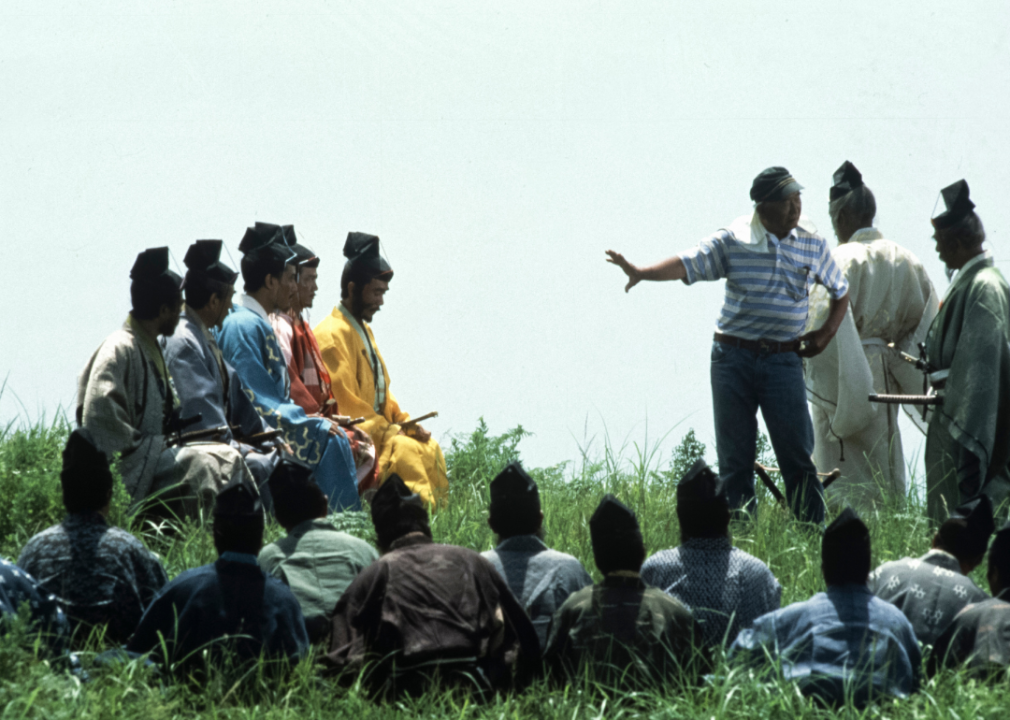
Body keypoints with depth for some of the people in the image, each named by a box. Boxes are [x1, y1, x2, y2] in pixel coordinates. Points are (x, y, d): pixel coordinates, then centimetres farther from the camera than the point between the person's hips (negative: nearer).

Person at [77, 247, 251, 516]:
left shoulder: (150, 348, 17)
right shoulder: (118, 350, -14)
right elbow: (100, 418, -23)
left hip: (154, 451, 9)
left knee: (227, 459, -3)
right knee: (196, 464, -26)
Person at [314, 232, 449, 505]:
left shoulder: (363, 330, 19)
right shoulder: (332, 335, -14)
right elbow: (345, 403, -18)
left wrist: (404, 422, 5)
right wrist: (390, 431, -16)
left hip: (376, 428, 10)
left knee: (430, 449, -4)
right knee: (405, 450, -26)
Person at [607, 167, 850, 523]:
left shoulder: (813, 245, 5)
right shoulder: (733, 241, -2)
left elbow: (841, 292, 20)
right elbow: (688, 264, -11)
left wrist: (826, 333, 7)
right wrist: (641, 272, -27)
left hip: (783, 361, 1)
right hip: (733, 358, 0)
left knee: (798, 458, -4)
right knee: (734, 460, 3)